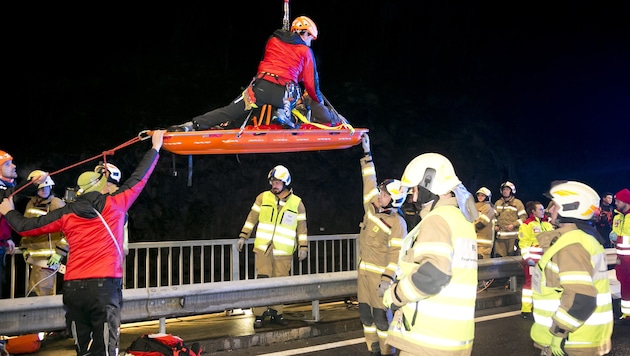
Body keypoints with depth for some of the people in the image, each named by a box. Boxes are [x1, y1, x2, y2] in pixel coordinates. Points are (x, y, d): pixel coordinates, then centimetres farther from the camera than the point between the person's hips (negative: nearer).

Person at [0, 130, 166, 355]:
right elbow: (139, 178, 13)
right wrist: (155, 148, 26)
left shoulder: (66, 214, 8)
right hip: (104, 286, -3)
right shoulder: (114, 205, 2)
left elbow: (26, 227, 15)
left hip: (72, 287, 4)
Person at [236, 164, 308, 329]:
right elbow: (252, 218, 9)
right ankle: (259, 315, 1)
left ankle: (276, 313, 17)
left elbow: (302, 226, 7)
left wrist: (303, 246, 3)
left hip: (284, 251, 1)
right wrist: (243, 236, 5)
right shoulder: (263, 197, 5)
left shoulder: (297, 203, 4)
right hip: (263, 247, 0)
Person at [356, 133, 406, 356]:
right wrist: (367, 152, 11)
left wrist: (387, 279, -24)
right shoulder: (371, 206, 4)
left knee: (381, 315, -6)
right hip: (363, 270, 7)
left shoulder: (397, 223, -13)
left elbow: (397, 253, -17)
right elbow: (369, 180, 12)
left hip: (379, 273, -7)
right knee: (365, 312, 10)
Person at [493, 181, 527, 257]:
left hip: (513, 236, -4)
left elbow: (523, 217, -1)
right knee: (499, 256, -1)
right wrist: (495, 225, 7)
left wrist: (513, 225, -12)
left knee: (512, 256, -2)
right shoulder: (498, 203, 17)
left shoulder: (517, 202, 3)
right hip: (500, 235, 4)